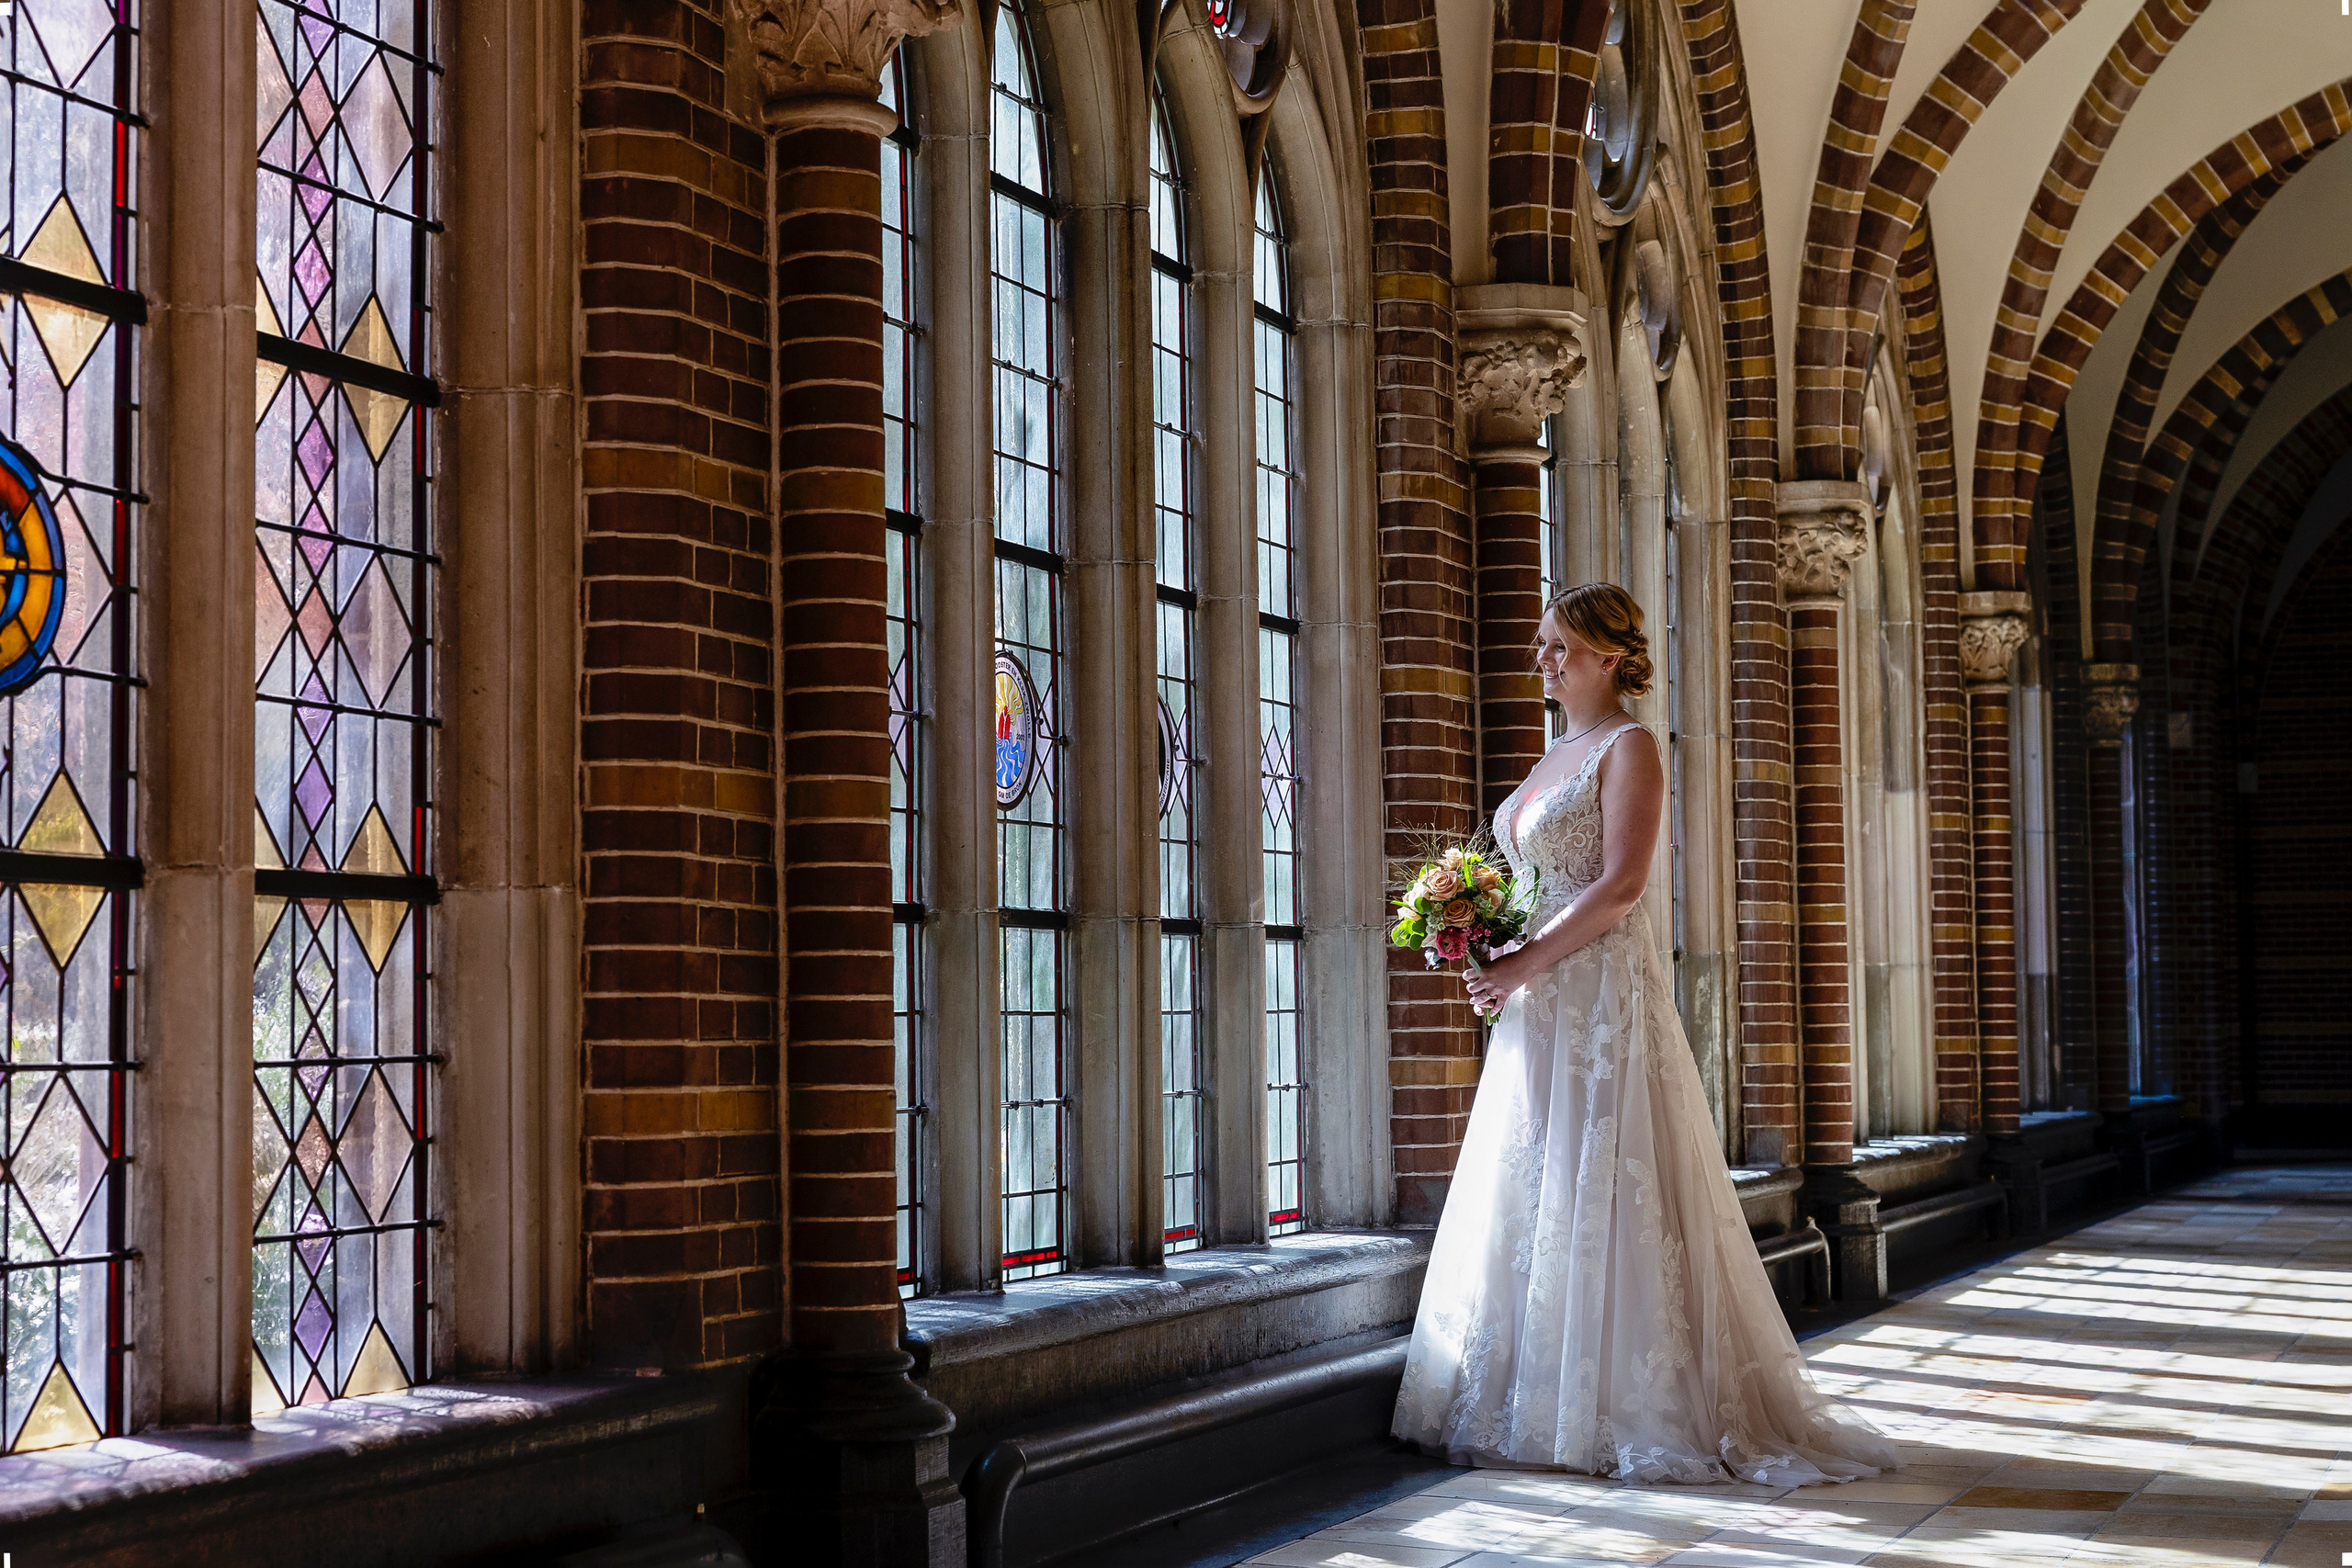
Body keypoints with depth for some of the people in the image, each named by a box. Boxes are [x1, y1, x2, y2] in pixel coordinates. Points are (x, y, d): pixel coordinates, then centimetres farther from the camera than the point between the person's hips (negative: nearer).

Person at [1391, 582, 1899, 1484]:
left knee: (1598, 1193, -8)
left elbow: (1621, 884, -17)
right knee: (1528, 1197, 8)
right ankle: (1535, 1405, 14)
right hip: (1539, 1002, 9)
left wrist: (1527, 962, -17)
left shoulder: (1628, 749, -7)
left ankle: (1632, 1408, -1)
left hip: (1602, 993, -9)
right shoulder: (1558, 754, 19)